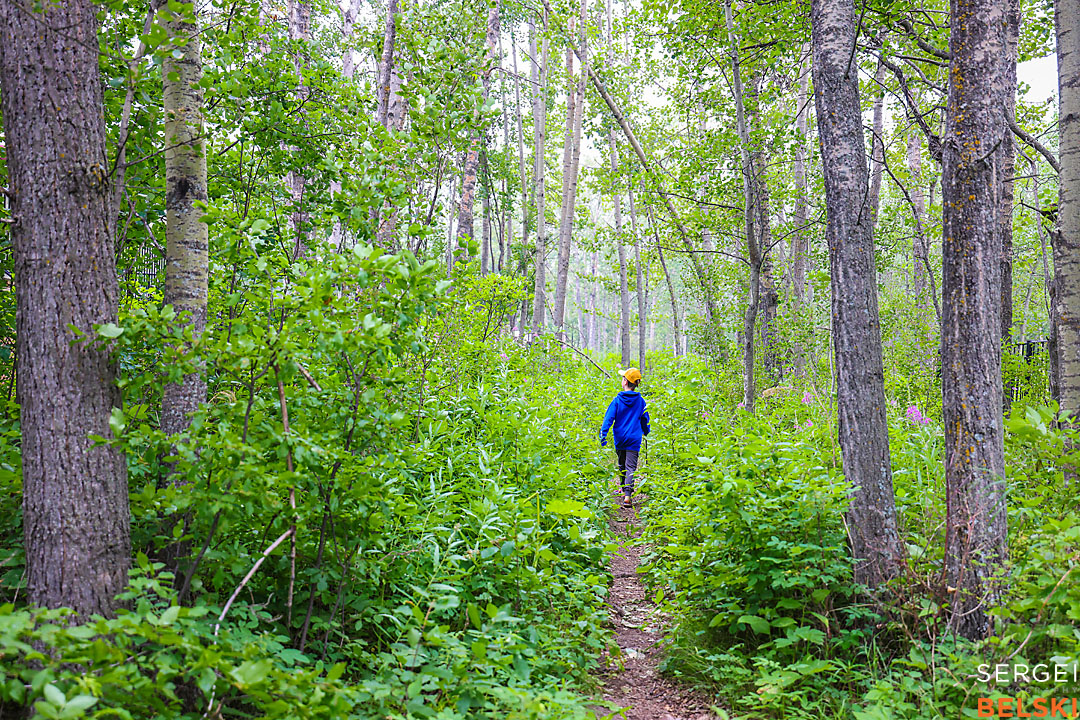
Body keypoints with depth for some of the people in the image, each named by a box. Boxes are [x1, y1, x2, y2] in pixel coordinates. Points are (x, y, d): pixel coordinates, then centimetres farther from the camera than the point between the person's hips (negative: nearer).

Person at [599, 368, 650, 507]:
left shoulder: (617, 400, -4)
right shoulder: (640, 401, 1)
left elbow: (609, 418, -10)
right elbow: (645, 421, 11)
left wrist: (603, 435, -11)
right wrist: (646, 434, 27)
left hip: (619, 439, 1)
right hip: (634, 439, -1)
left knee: (622, 466, 19)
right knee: (631, 467, -4)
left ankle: (624, 490, 32)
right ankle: (627, 495, -16)